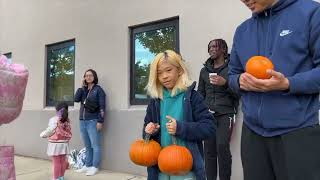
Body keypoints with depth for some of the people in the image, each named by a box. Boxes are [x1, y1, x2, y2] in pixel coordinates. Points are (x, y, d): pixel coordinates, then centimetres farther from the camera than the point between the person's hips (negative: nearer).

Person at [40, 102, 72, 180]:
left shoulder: (54, 120, -14)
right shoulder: (67, 120, 0)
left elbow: (49, 131, -10)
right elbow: (68, 132, 2)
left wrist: (42, 134, 8)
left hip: (55, 144, -5)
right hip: (64, 143, 5)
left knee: (56, 162, 4)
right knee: (63, 161, 14)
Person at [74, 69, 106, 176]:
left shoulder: (98, 89, -3)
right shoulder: (83, 90, 15)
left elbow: (102, 107, -8)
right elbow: (76, 99, -1)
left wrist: (100, 121, -15)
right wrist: (81, 86, -1)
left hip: (93, 121, -6)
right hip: (82, 121, 6)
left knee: (95, 146, 0)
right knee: (87, 146, 13)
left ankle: (94, 167, 7)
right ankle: (87, 165, 22)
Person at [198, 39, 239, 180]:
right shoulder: (204, 70, 15)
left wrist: (225, 83, -15)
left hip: (225, 114, -3)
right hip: (208, 114, 4)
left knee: (222, 146, -15)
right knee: (209, 149, 0)